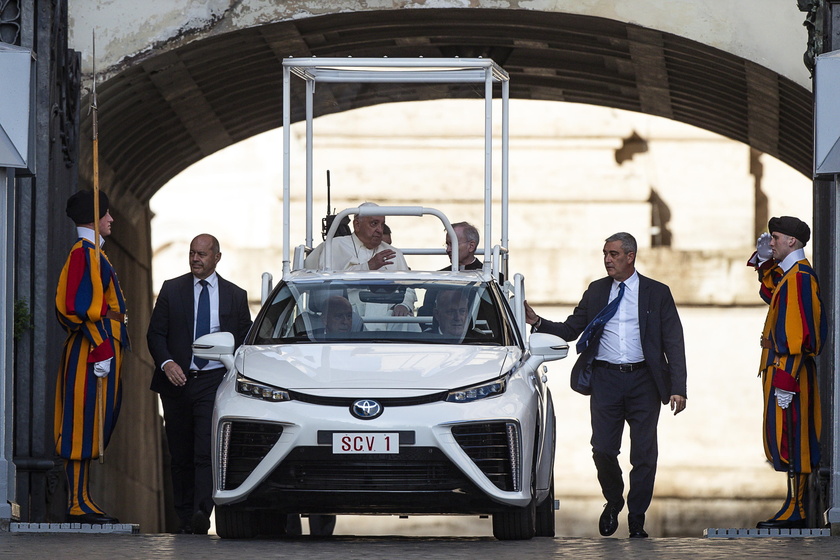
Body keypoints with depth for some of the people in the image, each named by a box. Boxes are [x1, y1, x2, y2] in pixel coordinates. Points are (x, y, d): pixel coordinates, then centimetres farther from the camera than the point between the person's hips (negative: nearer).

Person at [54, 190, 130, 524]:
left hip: (100, 348, 11)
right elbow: (80, 307, -20)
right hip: (94, 350, -11)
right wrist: (100, 349, -23)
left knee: (93, 428, 10)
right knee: (84, 427, -10)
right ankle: (79, 506, -11)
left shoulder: (92, 253, 19)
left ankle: (82, 502, 12)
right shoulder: (85, 253, -12)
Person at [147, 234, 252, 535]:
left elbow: (246, 341, 13)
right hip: (177, 382, 2)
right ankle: (185, 518, 10)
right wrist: (166, 363, -13)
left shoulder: (235, 295, 10)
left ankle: (201, 514, -27)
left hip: (214, 382, -2)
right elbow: (155, 333, 6)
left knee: (207, 451, -17)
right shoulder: (171, 290, 9)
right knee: (181, 455, 4)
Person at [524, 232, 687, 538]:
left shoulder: (657, 293, 3)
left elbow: (674, 344, 1)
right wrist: (537, 322, -6)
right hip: (605, 378, 2)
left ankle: (636, 520, 12)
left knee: (644, 455, 0)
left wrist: (678, 389, -8)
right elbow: (570, 330, 12)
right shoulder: (596, 291, 11)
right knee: (603, 449, -3)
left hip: (642, 381, -2)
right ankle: (613, 502, 24)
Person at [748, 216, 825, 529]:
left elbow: (798, 333, -22)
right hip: (785, 370, 11)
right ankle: (795, 509, 14)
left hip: (790, 368, -11)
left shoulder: (799, 277, -16)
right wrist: (764, 261, 20)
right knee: (789, 441, 11)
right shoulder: (788, 274, 15)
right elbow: (770, 293, 38)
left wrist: (785, 380, -24)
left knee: (789, 440, -9)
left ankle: (795, 512, -8)